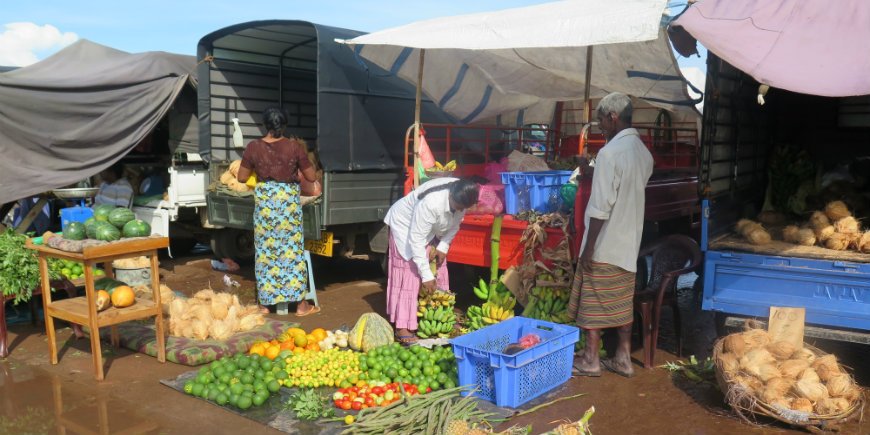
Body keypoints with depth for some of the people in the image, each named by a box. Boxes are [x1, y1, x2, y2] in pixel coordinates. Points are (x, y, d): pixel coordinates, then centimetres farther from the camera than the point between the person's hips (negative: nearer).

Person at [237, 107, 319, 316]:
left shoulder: (254, 147, -5)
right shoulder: (294, 147, -9)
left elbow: (241, 177, 3)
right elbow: (312, 177, -3)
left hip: (264, 201, 1)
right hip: (288, 200, -1)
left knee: (265, 251, 11)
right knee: (292, 250, 6)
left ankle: (265, 302, 18)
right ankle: (301, 304, 11)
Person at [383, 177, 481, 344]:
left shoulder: (461, 197, -22)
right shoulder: (431, 203, -42)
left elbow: (454, 223, -2)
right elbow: (416, 240, -36)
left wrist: (444, 247, -12)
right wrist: (426, 275, -33)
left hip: (431, 228, 7)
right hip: (406, 225, -7)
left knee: (439, 270, 6)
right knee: (409, 275, -12)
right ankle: (402, 328, -11)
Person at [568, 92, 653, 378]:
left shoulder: (610, 153, -19)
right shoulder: (643, 153, 7)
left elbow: (601, 207, -21)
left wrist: (589, 246, -16)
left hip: (604, 244, -8)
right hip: (629, 241, 8)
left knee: (593, 302, 4)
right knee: (623, 302, 14)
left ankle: (590, 360, 14)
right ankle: (623, 359, 22)